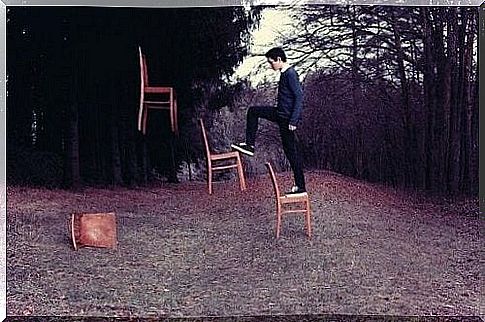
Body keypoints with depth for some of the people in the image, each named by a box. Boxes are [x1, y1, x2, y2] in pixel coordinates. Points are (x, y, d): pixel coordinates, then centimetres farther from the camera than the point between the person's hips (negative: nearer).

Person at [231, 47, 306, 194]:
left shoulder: (290, 74, -17)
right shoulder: (285, 73, 12)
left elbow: (299, 96, -23)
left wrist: (293, 120, -25)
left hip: (287, 117, -9)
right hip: (281, 113, 9)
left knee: (291, 151, -4)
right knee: (253, 111, 16)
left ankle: (301, 187, 4)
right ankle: (250, 145, 18)